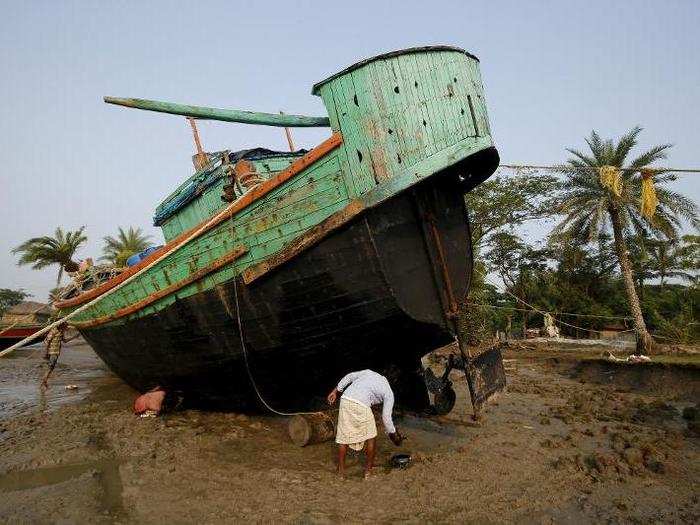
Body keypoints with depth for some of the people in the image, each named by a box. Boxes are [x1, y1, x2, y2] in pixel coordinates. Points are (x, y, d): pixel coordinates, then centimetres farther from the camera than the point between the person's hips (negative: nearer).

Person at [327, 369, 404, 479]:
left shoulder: (369, 372, 28)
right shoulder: (389, 393, 15)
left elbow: (349, 376, 19)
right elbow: (386, 417, 12)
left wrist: (335, 391, 21)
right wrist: (394, 435, 27)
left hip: (345, 400, 5)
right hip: (361, 405, -5)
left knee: (343, 437, 15)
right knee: (371, 436, 17)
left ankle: (341, 471, 22)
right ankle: (368, 471, 23)